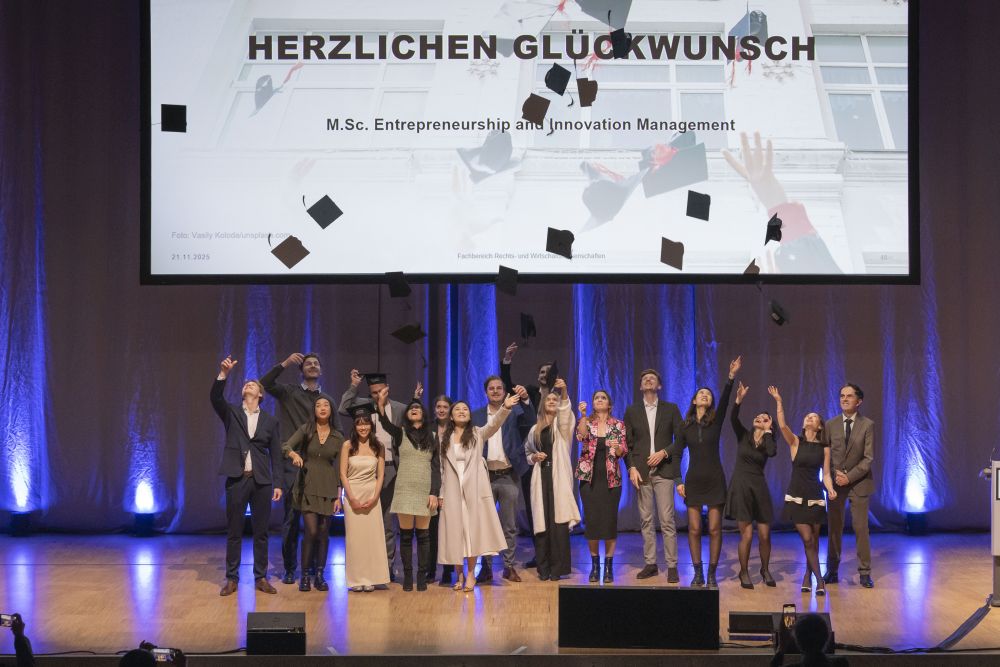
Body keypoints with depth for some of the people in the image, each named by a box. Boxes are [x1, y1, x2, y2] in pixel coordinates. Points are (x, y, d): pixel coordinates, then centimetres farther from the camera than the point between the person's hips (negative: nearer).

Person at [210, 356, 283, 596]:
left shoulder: (270, 421, 10)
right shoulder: (231, 413, 8)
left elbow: (276, 455, 8)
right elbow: (215, 398, -13)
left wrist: (277, 484, 1)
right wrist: (223, 374, -26)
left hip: (262, 481, 1)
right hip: (237, 479, -1)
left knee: (261, 532, 5)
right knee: (234, 531, 3)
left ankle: (261, 577, 13)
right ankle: (232, 578, 10)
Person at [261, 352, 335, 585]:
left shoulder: (328, 400, 15)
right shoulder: (289, 393, 7)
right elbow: (265, 384, -11)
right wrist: (285, 364, -17)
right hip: (294, 464, -2)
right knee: (291, 518, -1)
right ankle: (289, 569, 7)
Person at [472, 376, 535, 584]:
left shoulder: (514, 412, 5)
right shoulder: (476, 416, 7)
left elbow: (530, 421, -15)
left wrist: (525, 399, -31)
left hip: (509, 475, 0)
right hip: (485, 476, 1)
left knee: (510, 525, 5)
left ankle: (509, 566, 12)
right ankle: (486, 567, 10)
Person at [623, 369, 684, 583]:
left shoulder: (671, 409, 8)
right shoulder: (631, 411, 11)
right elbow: (627, 443, 8)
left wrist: (664, 452, -10)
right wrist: (632, 467, -4)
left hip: (663, 470, -2)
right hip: (641, 471, 2)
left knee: (667, 520, -7)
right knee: (646, 520, 5)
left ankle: (672, 566, -3)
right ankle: (650, 564, 12)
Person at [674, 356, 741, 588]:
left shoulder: (716, 421, 1)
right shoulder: (686, 426, 5)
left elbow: (725, 401, -16)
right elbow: (676, 454, 6)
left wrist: (731, 377, -31)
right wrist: (678, 482, -3)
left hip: (715, 481, -1)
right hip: (693, 481, 1)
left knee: (715, 529, -1)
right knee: (694, 529, 0)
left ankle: (712, 574, 6)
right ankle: (698, 573, 8)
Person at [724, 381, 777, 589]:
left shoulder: (768, 442, 5)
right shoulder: (743, 435, 5)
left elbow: (772, 452, -20)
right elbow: (733, 418, -15)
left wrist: (767, 431, -9)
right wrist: (738, 400, -29)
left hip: (759, 488, 2)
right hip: (740, 486, -2)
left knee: (765, 535, 1)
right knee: (747, 534, -7)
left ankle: (765, 569, 24)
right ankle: (744, 572, 11)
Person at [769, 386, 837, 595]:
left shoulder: (824, 448, 4)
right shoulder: (796, 442, 0)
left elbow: (826, 474, 3)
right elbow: (782, 425, -17)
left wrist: (830, 490, -16)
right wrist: (778, 401, -25)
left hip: (815, 497, 2)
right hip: (796, 497, -2)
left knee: (814, 541, 6)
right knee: (807, 540, -7)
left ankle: (807, 578, 20)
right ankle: (819, 580, 0)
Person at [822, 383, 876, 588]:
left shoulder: (868, 425, -2)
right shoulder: (830, 424, 5)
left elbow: (868, 458, -7)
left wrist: (849, 477, -15)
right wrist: (834, 473, -9)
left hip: (858, 482, -2)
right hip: (835, 482, 2)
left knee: (861, 528, -1)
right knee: (834, 528, 4)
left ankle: (865, 573, 6)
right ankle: (832, 571, 11)